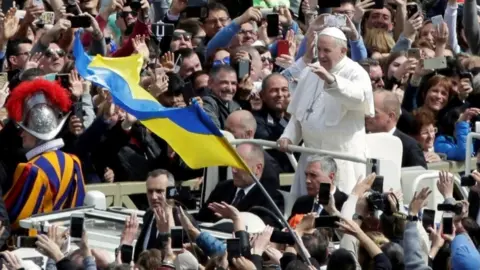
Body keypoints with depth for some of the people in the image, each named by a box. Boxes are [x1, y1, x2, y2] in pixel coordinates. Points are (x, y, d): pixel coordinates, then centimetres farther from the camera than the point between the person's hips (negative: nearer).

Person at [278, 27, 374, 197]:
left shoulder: (355, 73, -7)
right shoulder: (309, 73, 14)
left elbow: (359, 97, -30)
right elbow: (298, 113, 21)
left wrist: (330, 79, -43)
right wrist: (289, 136, 5)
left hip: (342, 158, -6)